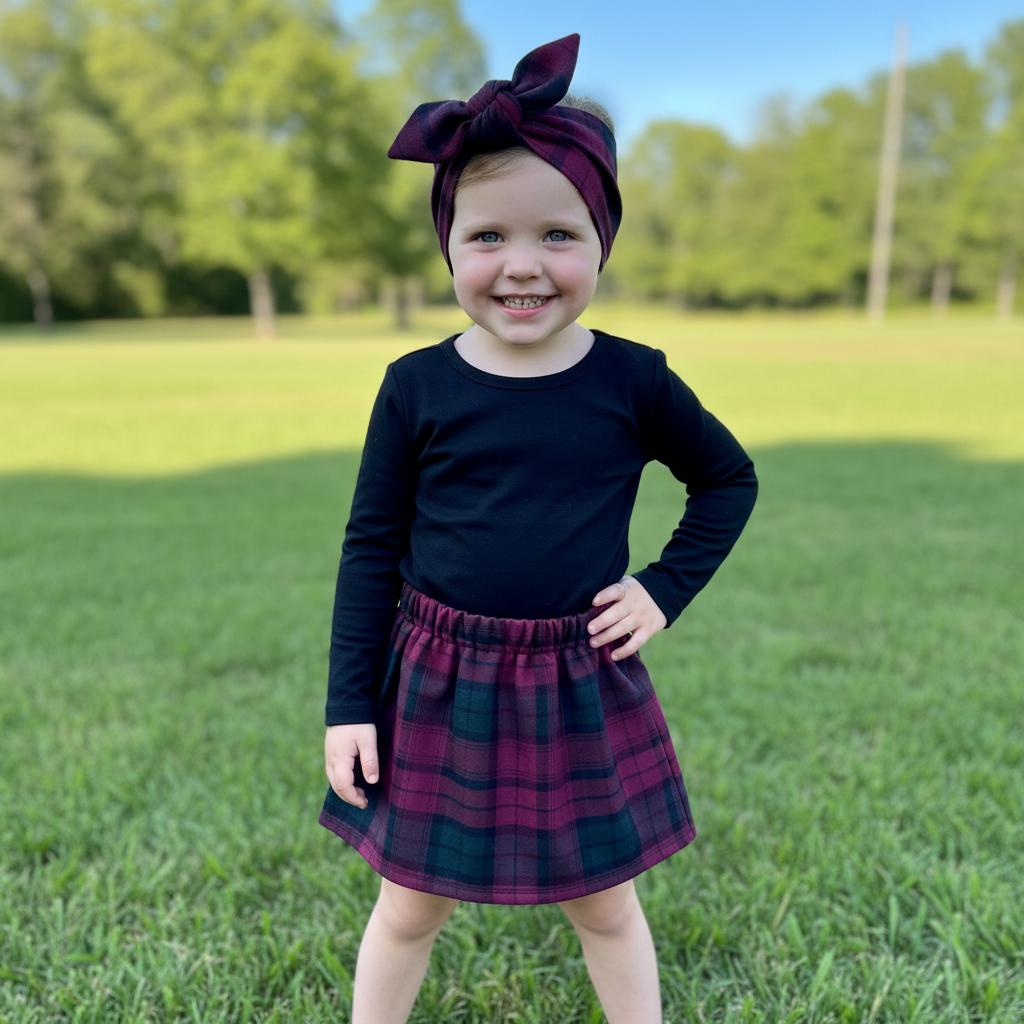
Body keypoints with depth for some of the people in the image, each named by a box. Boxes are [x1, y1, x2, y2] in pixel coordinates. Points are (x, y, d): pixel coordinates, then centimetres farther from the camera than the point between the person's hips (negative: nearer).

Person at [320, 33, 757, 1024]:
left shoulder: (632, 381, -6)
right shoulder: (416, 386, -8)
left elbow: (729, 478, 10)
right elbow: (370, 548, -2)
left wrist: (667, 588, -2)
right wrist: (349, 707, -3)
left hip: (586, 692, 1)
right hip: (434, 690, 0)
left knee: (605, 906, 20)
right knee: (409, 908, 18)